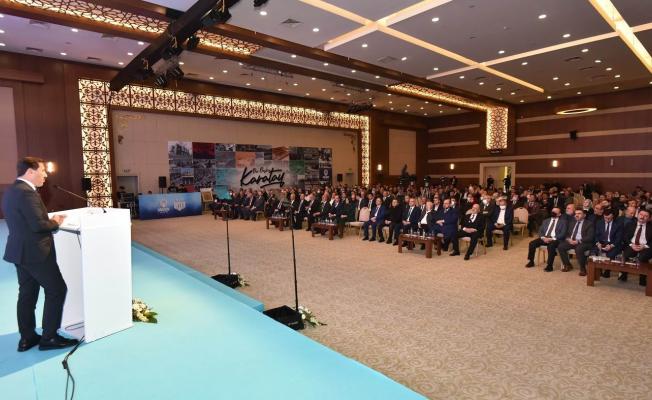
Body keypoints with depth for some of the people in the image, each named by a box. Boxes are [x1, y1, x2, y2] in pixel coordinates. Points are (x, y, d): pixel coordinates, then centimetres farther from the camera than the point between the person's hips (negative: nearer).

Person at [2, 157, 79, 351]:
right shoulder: (27, 192, -21)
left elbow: (26, 223, 14)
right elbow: (38, 225, -25)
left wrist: (49, 220, 6)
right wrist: (55, 222, -7)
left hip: (20, 251, 10)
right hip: (35, 252, -10)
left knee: (27, 293, 15)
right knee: (57, 290, 0)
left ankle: (27, 337, 24)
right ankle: (49, 337, 6)